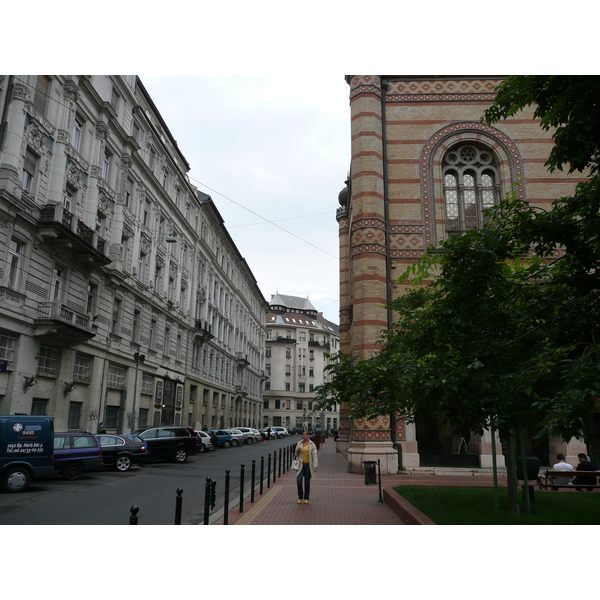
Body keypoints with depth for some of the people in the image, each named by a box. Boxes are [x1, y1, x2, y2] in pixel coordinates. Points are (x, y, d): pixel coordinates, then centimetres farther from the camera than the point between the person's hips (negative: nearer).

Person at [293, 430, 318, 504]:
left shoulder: (312, 444, -4)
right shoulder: (299, 443, 5)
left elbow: (315, 455, -8)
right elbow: (297, 454, 15)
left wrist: (315, 465, -17)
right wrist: (298, 451, -9)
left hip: (308, 465, -2)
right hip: (301, 464, 2)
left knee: (307, 482, 6)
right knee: (299, 480, -10)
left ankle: (306, 498, 20)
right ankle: (300, 497, 8)